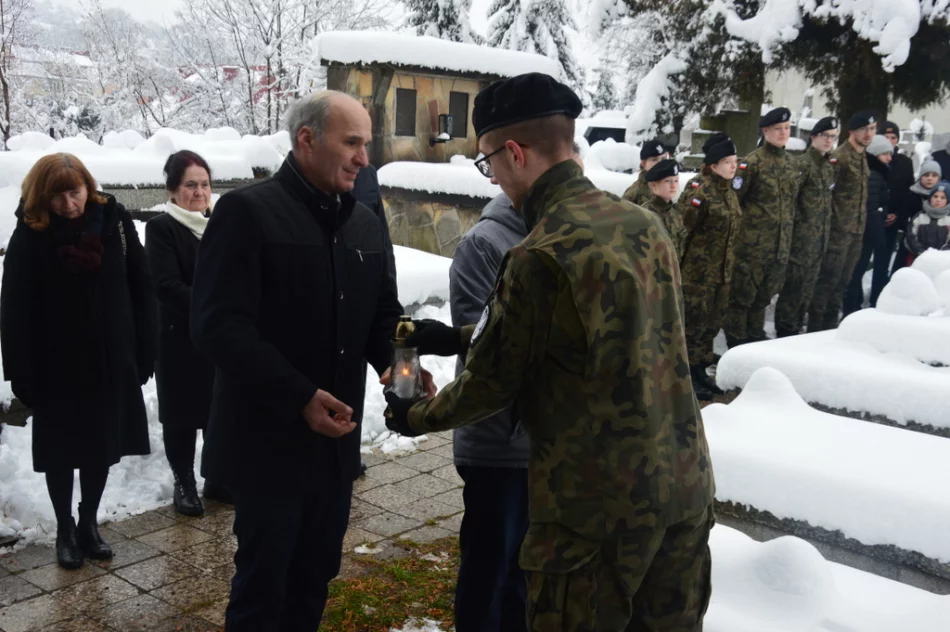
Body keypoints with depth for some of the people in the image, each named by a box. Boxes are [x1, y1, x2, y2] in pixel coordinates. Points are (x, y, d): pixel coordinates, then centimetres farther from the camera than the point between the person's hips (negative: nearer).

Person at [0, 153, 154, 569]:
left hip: (111, 361, 2)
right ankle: (65, 529, 28)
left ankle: (89, 523, 32)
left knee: (102, 446, 13)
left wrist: (144, 352, -3)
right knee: (60, 450, 11)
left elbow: (141, 290, -1)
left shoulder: (114, 221, -6)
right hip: (56, 365, -1)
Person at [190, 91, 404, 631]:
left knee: (317, 574, 18)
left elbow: (384, 316, 12)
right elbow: (218, 324, -19)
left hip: (337, 438, 6)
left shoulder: (366, 223, 9)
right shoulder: (248, 211, -11)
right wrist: (299, 398, -25)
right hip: (270, 440, -6)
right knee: (262, 583, 8)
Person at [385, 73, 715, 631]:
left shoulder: (541, 255, -19)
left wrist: (415, 417, 12)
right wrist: (461, 338, 20)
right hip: (687, 486, 7)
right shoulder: (645, 223, 5)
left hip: (597, 505, -7)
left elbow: (491, 383, -8)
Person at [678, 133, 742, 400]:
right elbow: (679, 227, -19)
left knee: (712, 321, 16)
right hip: (698, 269, -8)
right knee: (694, 322, 0)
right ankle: (688, 376, 10)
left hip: (722, 270, 9)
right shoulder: (700, 192, -18)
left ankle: (701, 370, 29)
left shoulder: (731, 192, 10)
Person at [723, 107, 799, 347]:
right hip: (751, 243, -7)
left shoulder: (791, 163, 12)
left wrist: (787, 235, 19)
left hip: (780, 244, 7)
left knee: (763, 296, 16)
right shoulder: (752, 162, -11)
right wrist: (738, 230, -9)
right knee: (742, 295, 0)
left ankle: (756, 341, 29)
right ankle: (736, 344, 12)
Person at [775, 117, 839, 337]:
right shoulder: (803, 164, -12)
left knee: (808, 285, 12)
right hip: (802, 235, -8)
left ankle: (796, 327, 22)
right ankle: (785, 330, 4)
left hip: (820, 236, 8)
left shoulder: (829, 166, 14)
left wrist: (824, 230, 16)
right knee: (794, 284, -4)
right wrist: (800, 222, -14)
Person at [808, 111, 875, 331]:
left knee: (843, 281, 12)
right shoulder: (839, 157, -13)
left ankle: (830, 325, 20)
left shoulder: (863, 158, 15)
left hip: (856, 231, 8)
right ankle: (815, 326, 1)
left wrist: (860, 225, 19)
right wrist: (827, 224, -17)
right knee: (828, 279, -6)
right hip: (838, 230, -8)